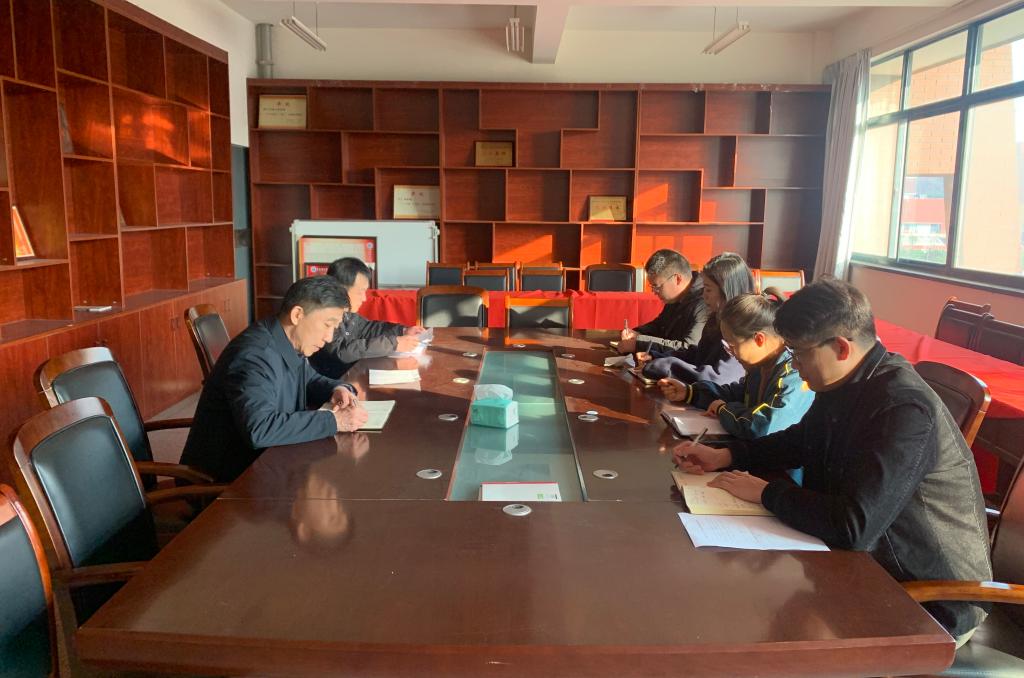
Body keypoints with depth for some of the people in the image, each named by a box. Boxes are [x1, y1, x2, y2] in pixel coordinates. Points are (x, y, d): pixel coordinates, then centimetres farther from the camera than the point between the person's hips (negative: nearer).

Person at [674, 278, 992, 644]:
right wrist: (724, 457, 3)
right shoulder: (843, 387, -1)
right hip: (869, 561, 8)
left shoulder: (903, 407, -30)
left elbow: (852, 527, -35)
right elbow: (799, 441, 17)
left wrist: (765, 491, -20)